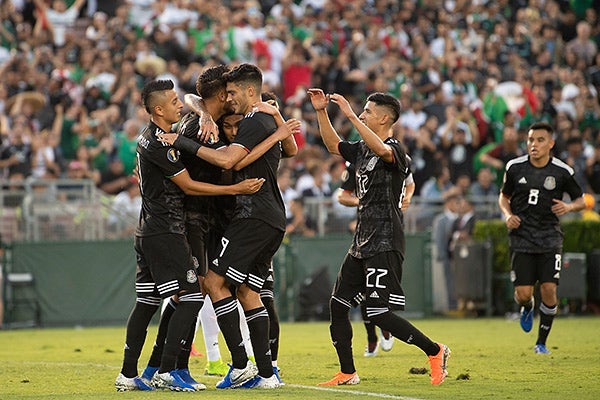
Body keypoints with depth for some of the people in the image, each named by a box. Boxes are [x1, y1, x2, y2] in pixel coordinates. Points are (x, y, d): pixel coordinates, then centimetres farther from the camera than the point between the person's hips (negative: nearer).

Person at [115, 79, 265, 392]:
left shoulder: (152, 136, 13)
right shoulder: (158, 143, -16)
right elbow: (188, 186, -14)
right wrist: (236, 189, -14)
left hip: (149, 232, 10)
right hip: (165, 233, -10)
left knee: (147, 302, 10)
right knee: (191, 297, -11)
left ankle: (128, 375, 11)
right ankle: (166, 372, -15)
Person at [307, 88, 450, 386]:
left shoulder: (394, 150, -13)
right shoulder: (362, 149, 14)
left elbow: (382, 150, -36)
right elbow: (333, 145, 27)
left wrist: (350, 115, -37)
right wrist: (321, 112, 14)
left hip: (384, 243, -10)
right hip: (362, 241, 10)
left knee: (378, 313, -14)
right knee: (337, 305, 9)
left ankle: (435, 351, 0)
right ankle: (347, 373, 17)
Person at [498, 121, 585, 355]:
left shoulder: (562, 172, -3)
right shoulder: (515, 167, 0)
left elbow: (581, 200, 9)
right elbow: (504, 196, 15)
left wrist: (569, 207, -13)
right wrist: (508, 215, -5)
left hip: (550, 238, 0)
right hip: (521, 238, 0)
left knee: (549, 289, -10)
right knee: (523, 294, -7)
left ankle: (541, 342, 8)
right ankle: (527, 308, 33)